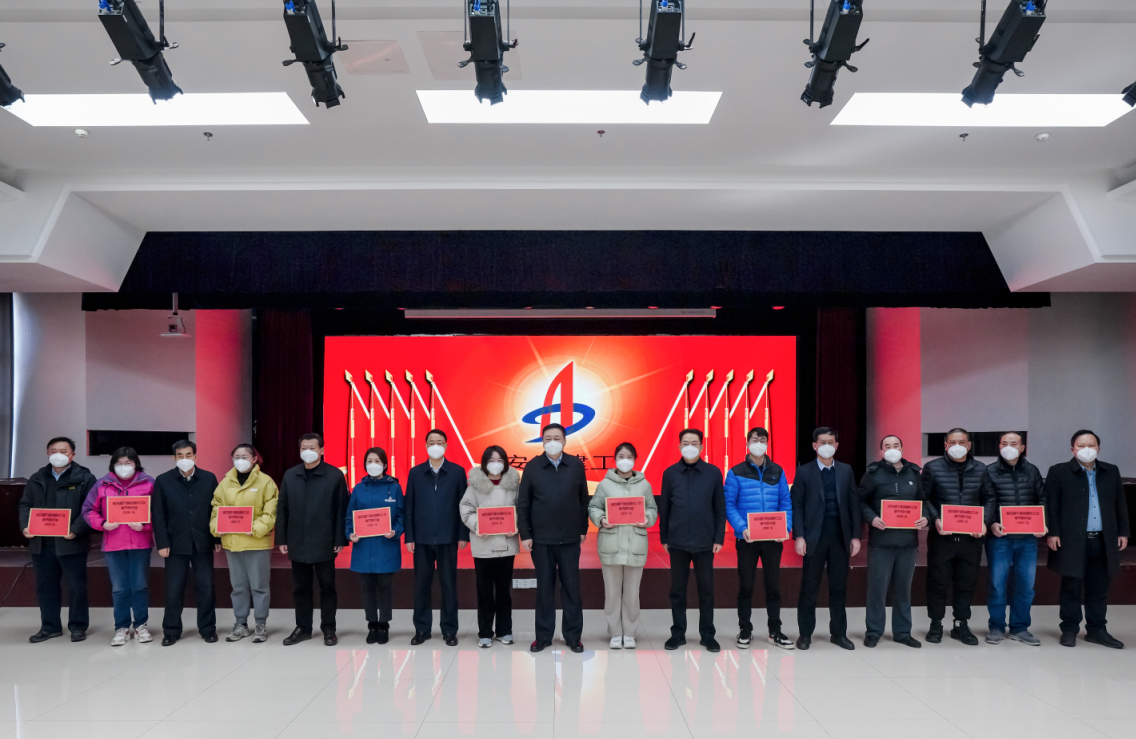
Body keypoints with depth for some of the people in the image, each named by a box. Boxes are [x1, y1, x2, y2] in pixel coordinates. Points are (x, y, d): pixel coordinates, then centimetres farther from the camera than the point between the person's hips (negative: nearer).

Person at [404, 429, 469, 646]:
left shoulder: (457, 472, 2)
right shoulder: (415, 473, 5)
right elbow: (409, 507, 4)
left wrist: (463, 535, -4)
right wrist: (409, 537, -1)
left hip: (448, 538, -1)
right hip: (422, 538, 1)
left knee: (449, 585, 4)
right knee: (421, 585, 7)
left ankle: (449, 630, 13)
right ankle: (422, 629, 18)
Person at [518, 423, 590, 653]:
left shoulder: (576, 465, 0)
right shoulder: (532, 467, -2)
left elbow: (583, 499, 5)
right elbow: (523, 503, 0)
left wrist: (583, 529, 6)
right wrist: (525, 534, -3)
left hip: (570, 538, 1)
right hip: (541, 538, 0)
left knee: (571, 587, 7)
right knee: (544, 587, 8)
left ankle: (573, 636, 18)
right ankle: (543, 636, 19)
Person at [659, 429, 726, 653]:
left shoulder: (713, 472, 0)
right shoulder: (670, 473, 1)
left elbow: (720, 508, 2)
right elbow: (664, 508, 5)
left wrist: (719, 538, -2)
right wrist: (664, 538, 5)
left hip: (704, 542, -1)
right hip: (677, 542, 1)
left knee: (706, 589, 7)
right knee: (677, 589, 9)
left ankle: (707, 634, 19)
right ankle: (678, 633, 20)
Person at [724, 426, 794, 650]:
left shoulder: (777, 471, 7)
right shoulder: (736, 472, -1)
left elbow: (786, 503, 6)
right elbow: (729, 505, -5)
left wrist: (786, 526, -9)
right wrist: (742, 528, -18)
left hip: (773, 538, 2)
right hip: (747, 539, -2)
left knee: (773, 584, 9)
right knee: (746, 585, 6)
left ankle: (775, 631, 20)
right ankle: (745, 630, 18)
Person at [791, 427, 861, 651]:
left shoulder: (846, 470, 9)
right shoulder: (804, 472, 0)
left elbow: (854, 504, 7)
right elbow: (797, 506, -3)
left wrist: (855, 536, 1)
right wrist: (799, 536, -11)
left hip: (841, 538, 3)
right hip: (814, 538, -2)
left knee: (839, 588, 9)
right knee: (809, 588, 4)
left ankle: (838, 633, 19)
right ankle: (805, 633, 13)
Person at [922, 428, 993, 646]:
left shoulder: (980, 469, 8)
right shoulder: (933, 468, -1)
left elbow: (988, 499, 11)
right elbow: (924, 498, 0)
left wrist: (984, 521, -5)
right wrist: (935, 519, -15)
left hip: (971, 537, 3)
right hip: (942, 536, -2)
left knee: (967, 582, 10)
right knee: (938, 581, 4)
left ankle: (961, 625, 23)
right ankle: (936, 624, 18)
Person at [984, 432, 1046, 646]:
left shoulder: (1032, 471, 9)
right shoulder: (990, 471, 1)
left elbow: (1042, 499, 10)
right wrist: (992, 524, -17)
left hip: (1028, 537, 2)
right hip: (999, 537, -2)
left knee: (1026, 584, 7)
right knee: (997, 583, 2)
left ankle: (1020, 628, 20)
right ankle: (996, 627, 14)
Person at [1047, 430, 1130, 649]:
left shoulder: (1111, 472, 11)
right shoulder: (1059, 472, -2)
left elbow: (1120, 505, 14)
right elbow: (1051, 505, -4)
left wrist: (1123, 532, 8)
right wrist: (1052, 533, -10)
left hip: (1103, 540, 4)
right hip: (1072, 540, -4)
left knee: (1099, 588, 9)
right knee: (1071, 588, 3)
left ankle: (1097, 630, 19)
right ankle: (1069, 630, 11)